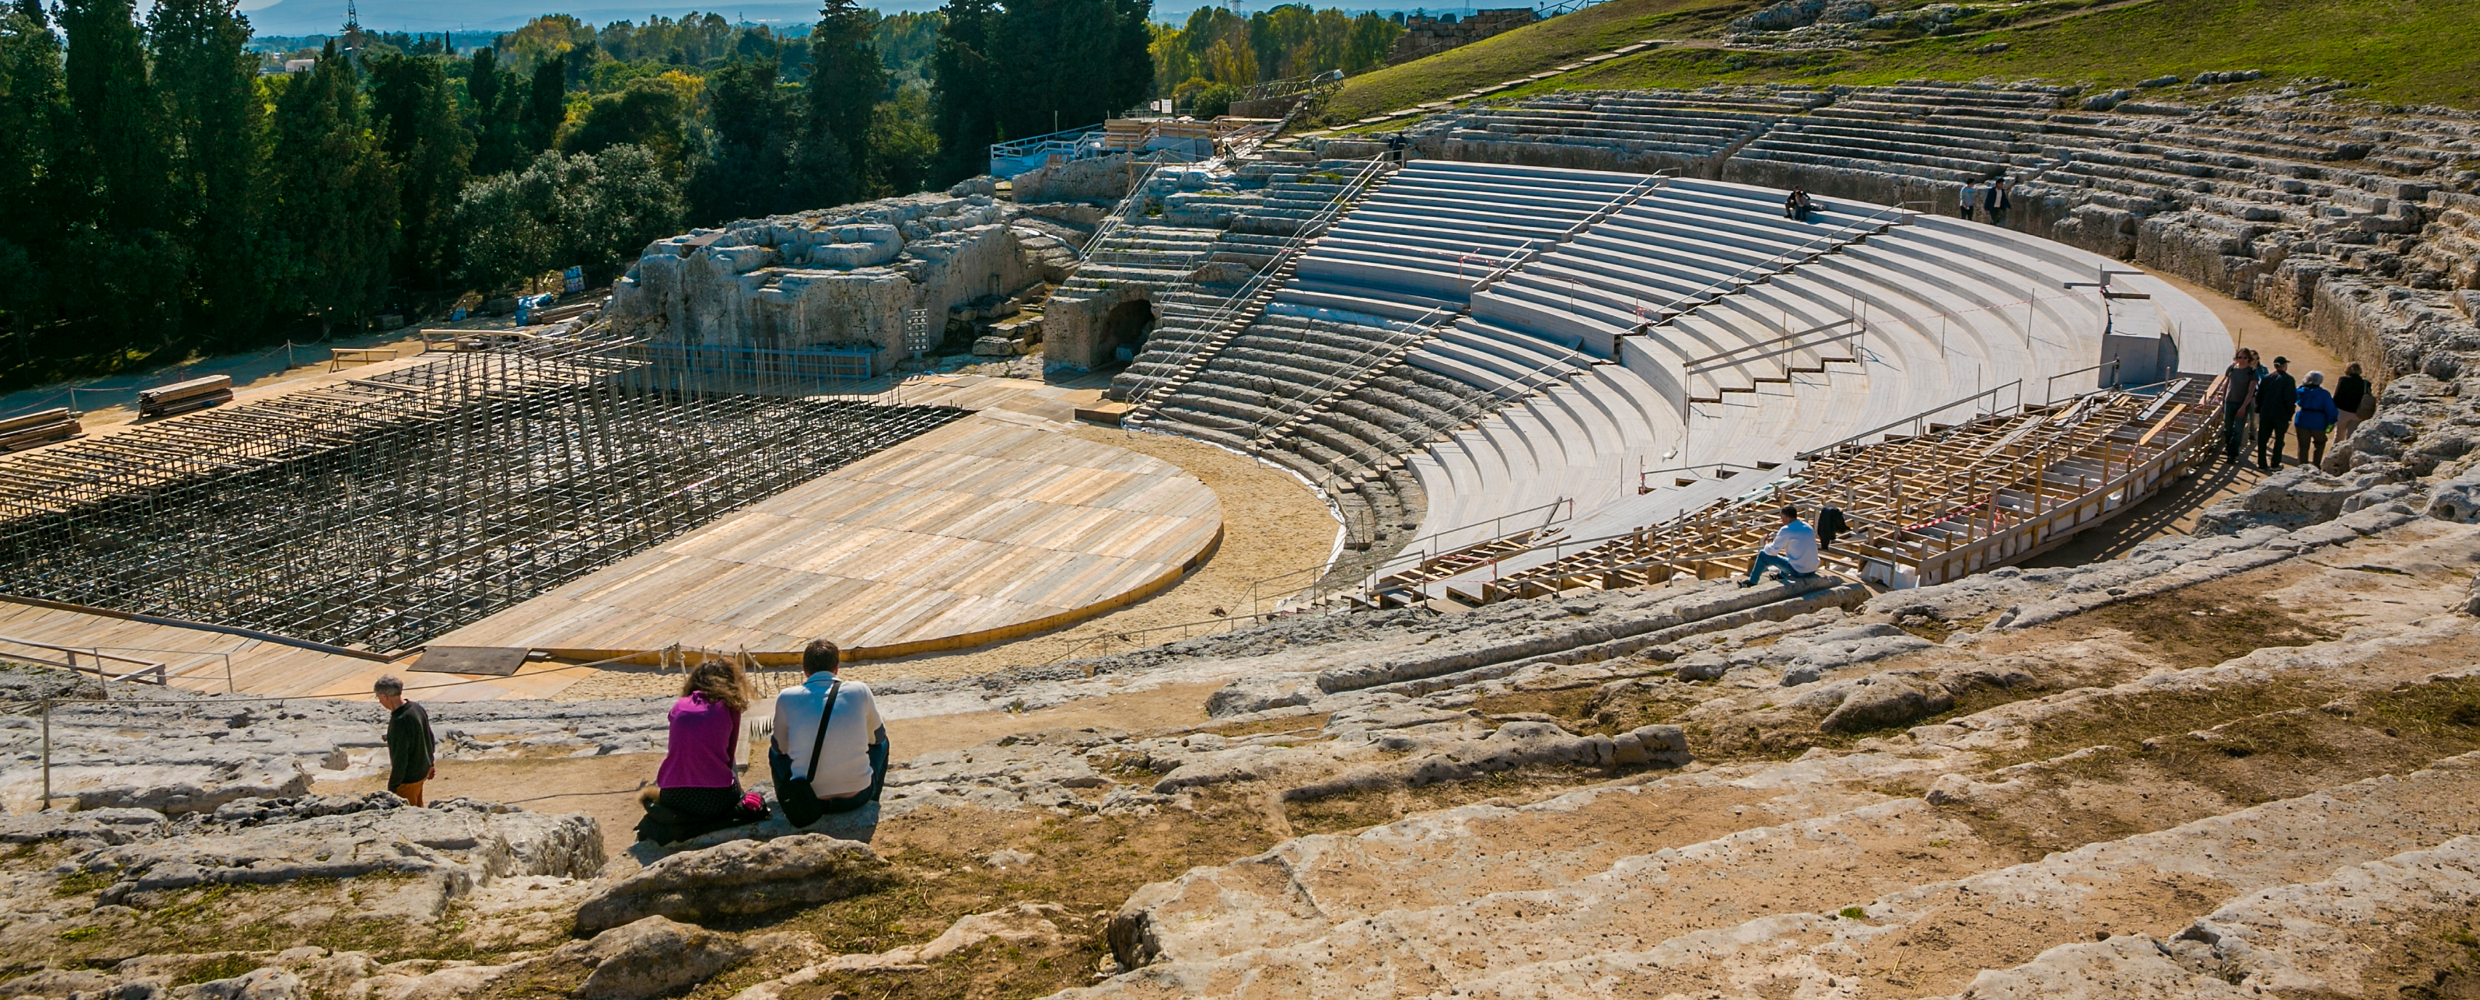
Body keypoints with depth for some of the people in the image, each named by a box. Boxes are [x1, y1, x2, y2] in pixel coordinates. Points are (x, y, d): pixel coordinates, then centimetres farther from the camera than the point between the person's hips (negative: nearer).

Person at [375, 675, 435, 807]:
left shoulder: (400, 722, -31)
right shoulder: (417, 708, -3)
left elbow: (400, 758, -26)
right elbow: (430, 739, 10)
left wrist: (392, 787, -17)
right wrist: (430, 763, 24)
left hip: (408, 779, -9)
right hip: (422, 770, 9)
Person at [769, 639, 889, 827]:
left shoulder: (786, 698, -4)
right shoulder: (860, 691, -4)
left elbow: (781, 747, 10)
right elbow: (877, 736, 12)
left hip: (807, 802, 1)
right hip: (857, 797, 0)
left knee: (774, 752, 29)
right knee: (881, 743, 29)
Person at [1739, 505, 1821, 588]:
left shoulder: (1786, 530, -15)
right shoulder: (1808, 527, 7)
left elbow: (1772, 551, -8)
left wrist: (1767, 546, 14)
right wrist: (1780, 535, 24)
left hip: (1798, 571, -7)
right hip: (1813, 569, 7)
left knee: (1762, 554, 5)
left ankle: (1752, 581, 19)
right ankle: (1782, 575, 48)